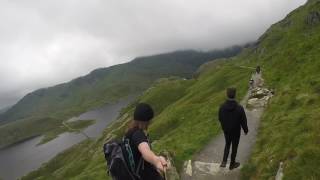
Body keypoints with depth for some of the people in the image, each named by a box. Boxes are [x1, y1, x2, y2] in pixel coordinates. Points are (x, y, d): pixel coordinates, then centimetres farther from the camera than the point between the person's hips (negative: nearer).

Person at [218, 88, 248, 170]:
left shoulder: (222, 107, -21)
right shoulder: (239, 108, -29)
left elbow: (220, 119, -4)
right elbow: (243, 121, -17)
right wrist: (246, 130, 4)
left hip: (226, 130, 2)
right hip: (236, 132, -2)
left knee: (227, 144, 28)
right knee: (234, 147, 20)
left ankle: (224, 162, 18)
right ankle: (232, 164, 39)